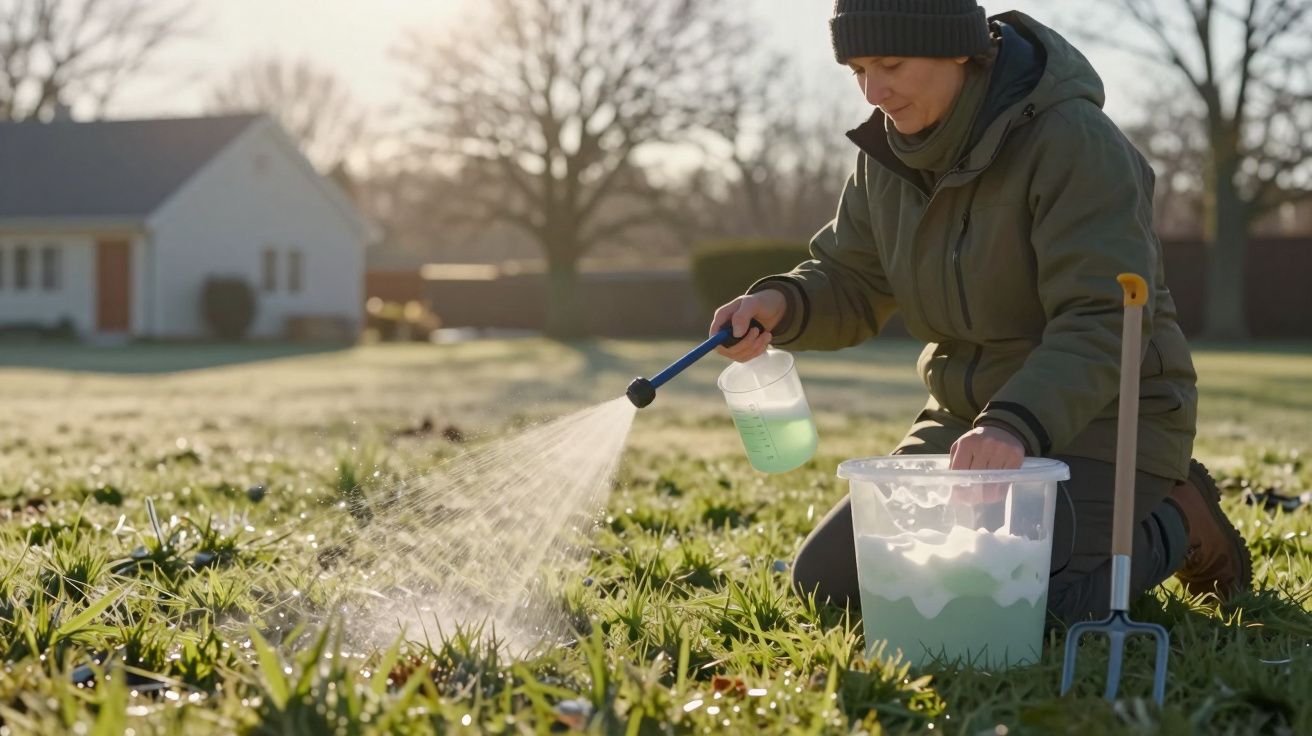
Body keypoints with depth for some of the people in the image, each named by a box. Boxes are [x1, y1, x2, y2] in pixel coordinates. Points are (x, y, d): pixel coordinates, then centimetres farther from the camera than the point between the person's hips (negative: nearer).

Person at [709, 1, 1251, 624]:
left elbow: (1102, 322, -30)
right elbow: (849, 287, 5)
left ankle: (1174, 524, 5)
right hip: (968, 419, 7)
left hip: (1098, 418, -7)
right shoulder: (890, 150, 0)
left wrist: (1016, 425, -45)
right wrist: (781, 305, -18)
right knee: (825, 581, 2)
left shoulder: (1073, 140, -23)